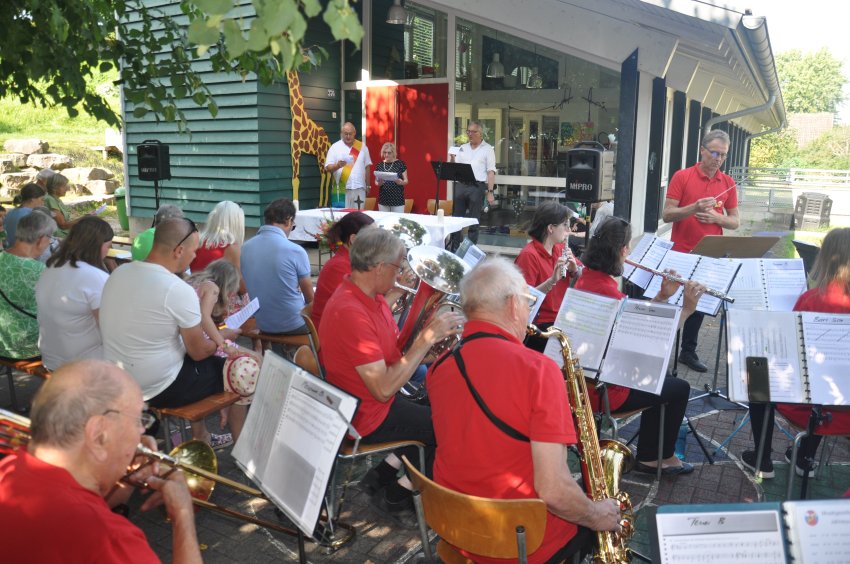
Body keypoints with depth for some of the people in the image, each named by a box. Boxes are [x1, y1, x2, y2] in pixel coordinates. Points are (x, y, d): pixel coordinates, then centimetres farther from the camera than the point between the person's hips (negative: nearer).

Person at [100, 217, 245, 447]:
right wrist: (218, 341, 7)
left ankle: (200, 437, 39)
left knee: (189, 347, 31)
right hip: (159, 389, -8)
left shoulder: (118, 273, -2)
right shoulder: (179, 290, -24)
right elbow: (199, 351, -15)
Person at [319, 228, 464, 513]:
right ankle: (399, 494, 15)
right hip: (365, 417, -9)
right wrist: (427, 339, -26)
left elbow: (395, 348, 6)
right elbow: (384, 389, -30)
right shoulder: (350, 312, -30)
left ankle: (385, 473, 19)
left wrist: (431, 334, -11)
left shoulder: (371, 297, 2)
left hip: (373, 401, 9)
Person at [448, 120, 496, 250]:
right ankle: (454, 248, 13)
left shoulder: (488, 149, 2)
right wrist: (452, 158, -4)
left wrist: (490, 192, -12)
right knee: (456, 218, 5)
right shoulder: (463, 148, 15)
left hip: (477, 187, -4)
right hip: (460, 185, 4)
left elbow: (491, 172, -4)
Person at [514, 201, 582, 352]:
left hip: (563, 320, 7)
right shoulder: (529, 255, -14)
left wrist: (574, 269, -10)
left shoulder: (561, 248, 7)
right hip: (538, 327, -7)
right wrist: (553, 279, -29)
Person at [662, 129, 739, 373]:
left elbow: (735, 221, 9)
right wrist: (694, 208, -24)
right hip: (681, 253, -4)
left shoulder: (728, 183, 6)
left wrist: (716, 217, -12)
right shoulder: (682, 177, -5)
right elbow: (666, 215, -8)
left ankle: (688, 352, 24)